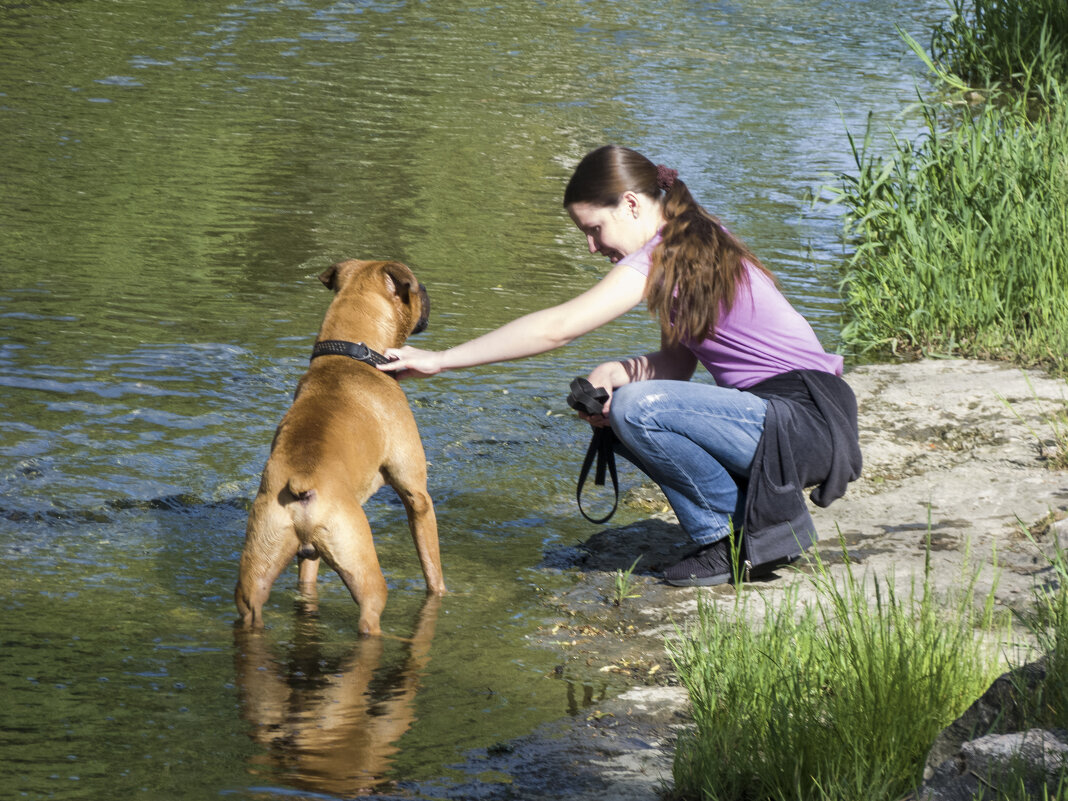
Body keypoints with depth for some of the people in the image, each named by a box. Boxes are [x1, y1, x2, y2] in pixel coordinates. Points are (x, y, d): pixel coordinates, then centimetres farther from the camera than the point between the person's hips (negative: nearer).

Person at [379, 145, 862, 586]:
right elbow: (676, 363, 14)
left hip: (808, 425, -10)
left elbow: (555, 328, -21)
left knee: (636, 408, -23)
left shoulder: (664, 257, -16)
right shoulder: (689, 249, 13)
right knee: (614, 417, 8)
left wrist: (440, 360, -18)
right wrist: (619, 372, -7)